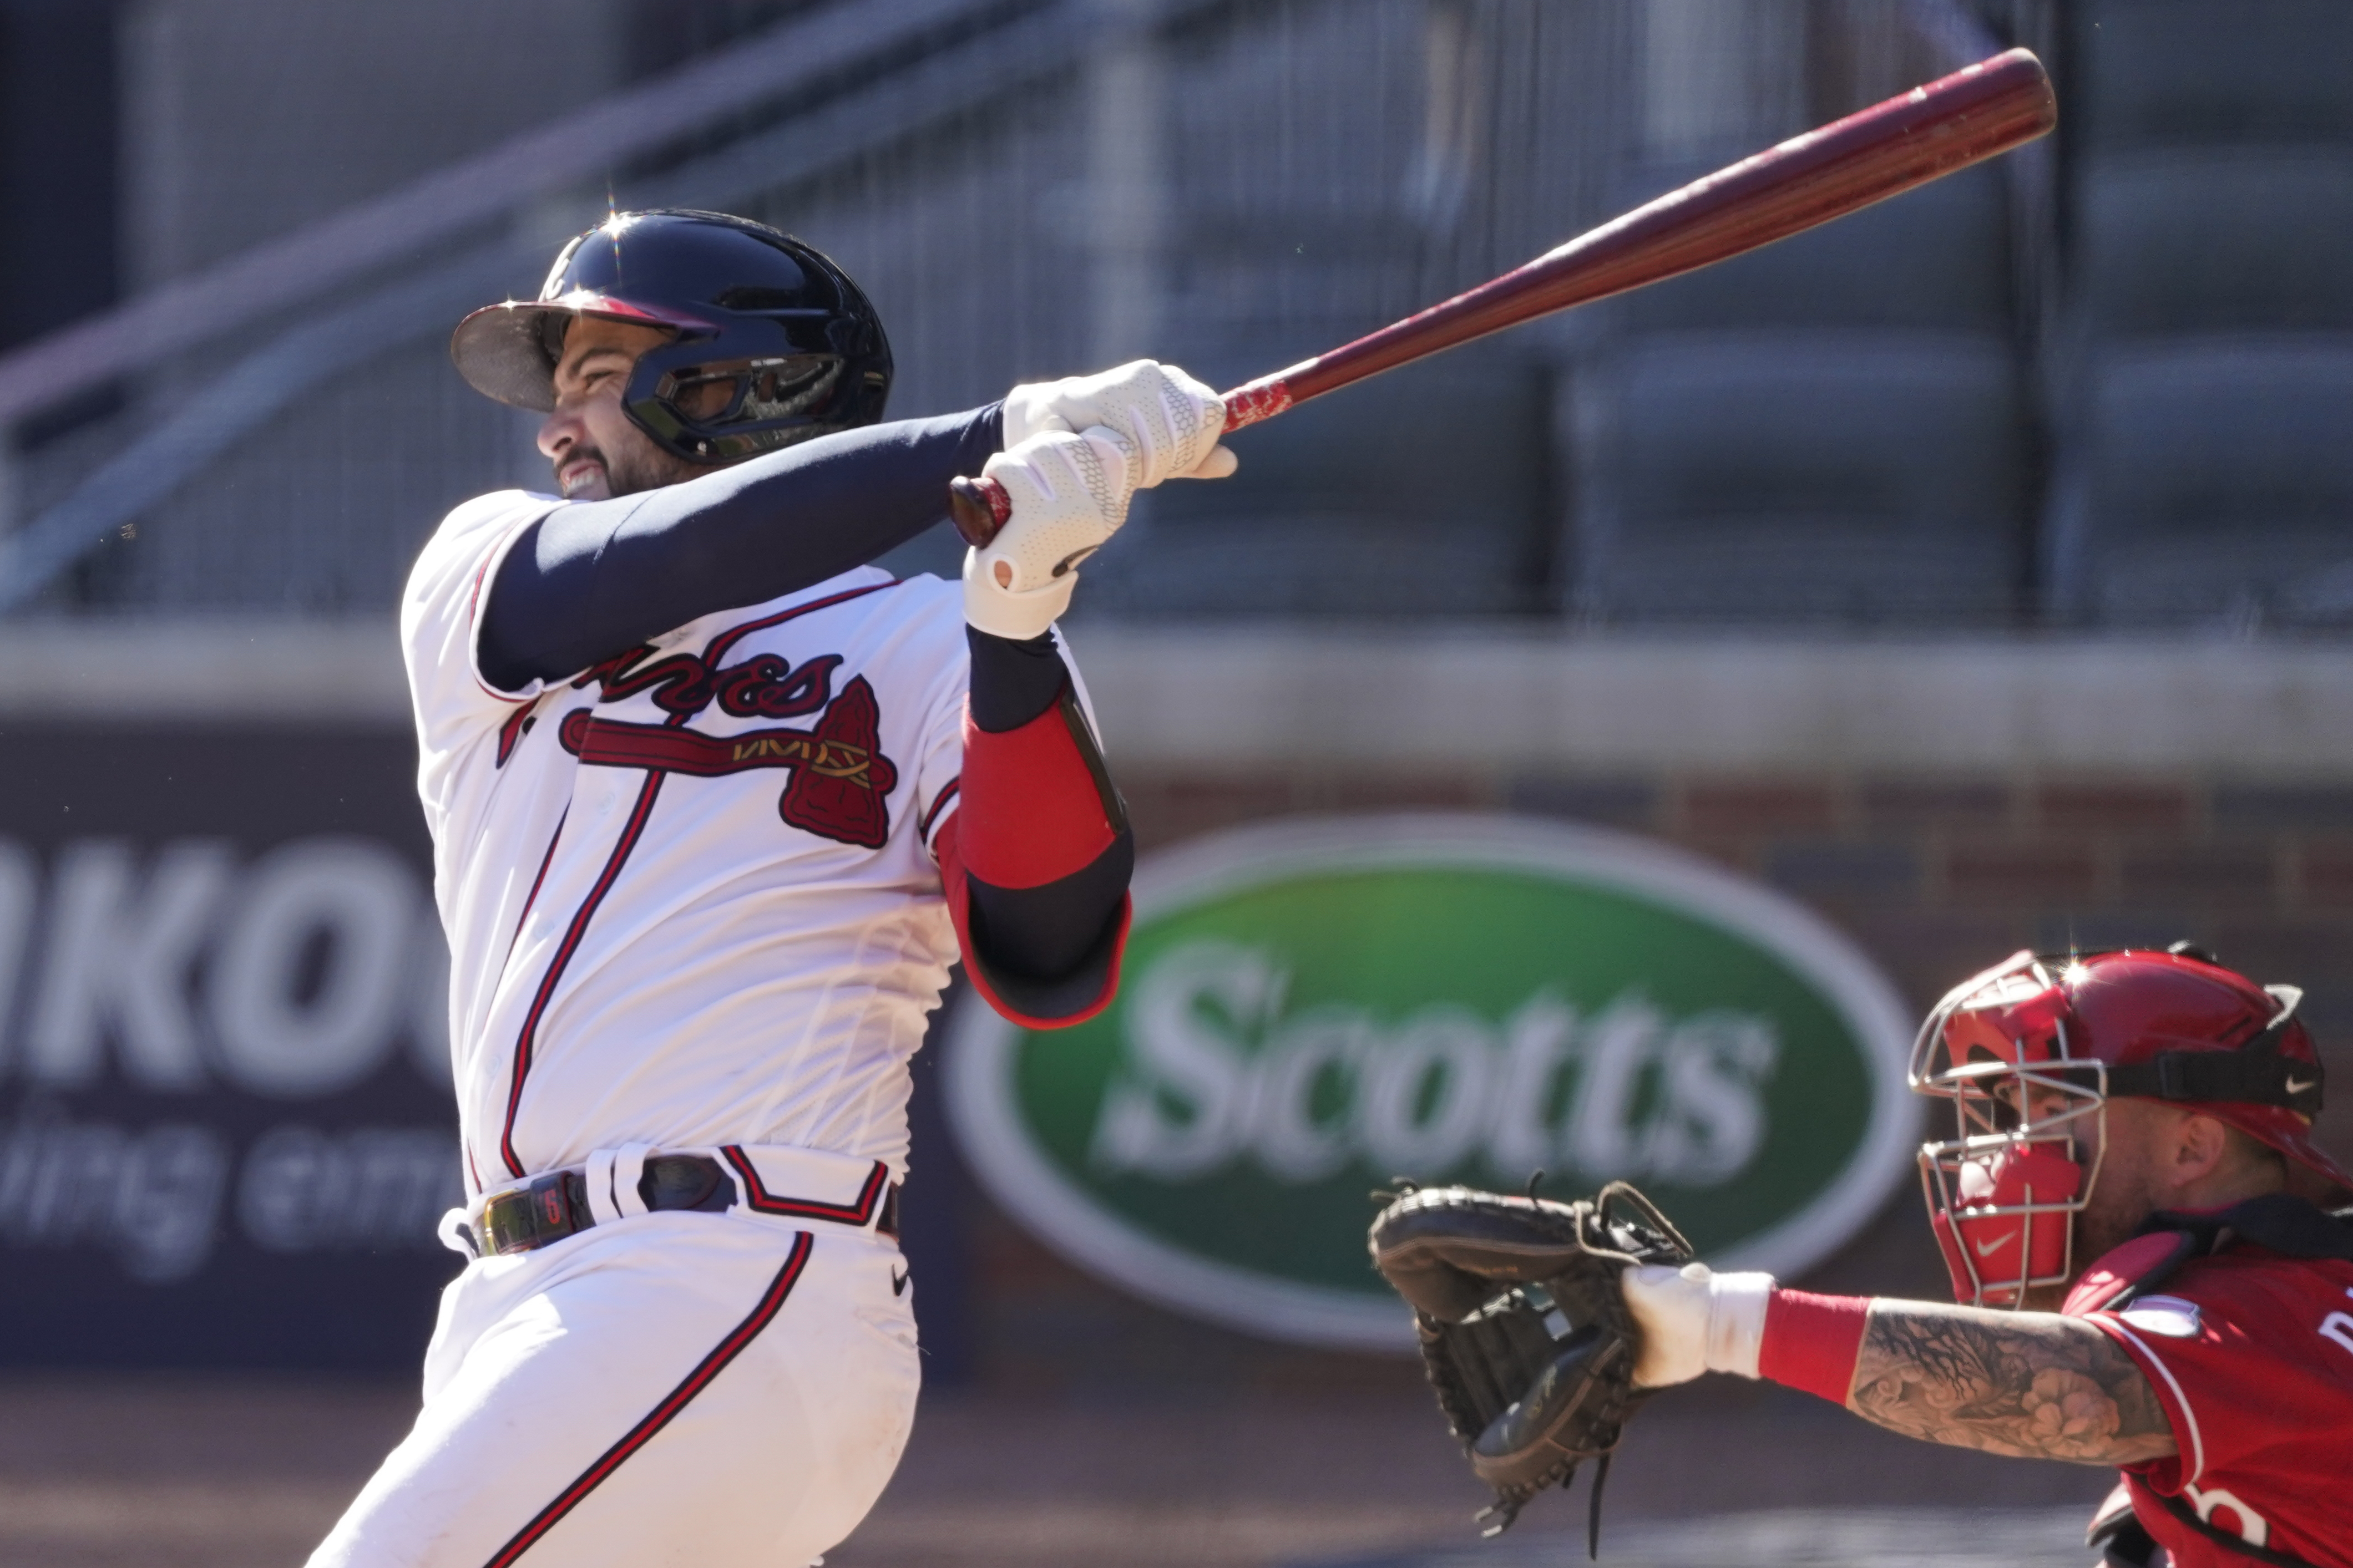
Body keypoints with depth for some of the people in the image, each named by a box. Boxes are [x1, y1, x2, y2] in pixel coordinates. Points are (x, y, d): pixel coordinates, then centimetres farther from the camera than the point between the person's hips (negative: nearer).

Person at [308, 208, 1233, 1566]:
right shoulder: (479, 575, 16)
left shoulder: (922, 651, 4)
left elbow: (1051, 973, -11)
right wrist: (1002, 436, -17)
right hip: (518, 1317, 6)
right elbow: (670, 567, -6)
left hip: (731, 1303, -6)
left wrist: (1013, 629, -23)